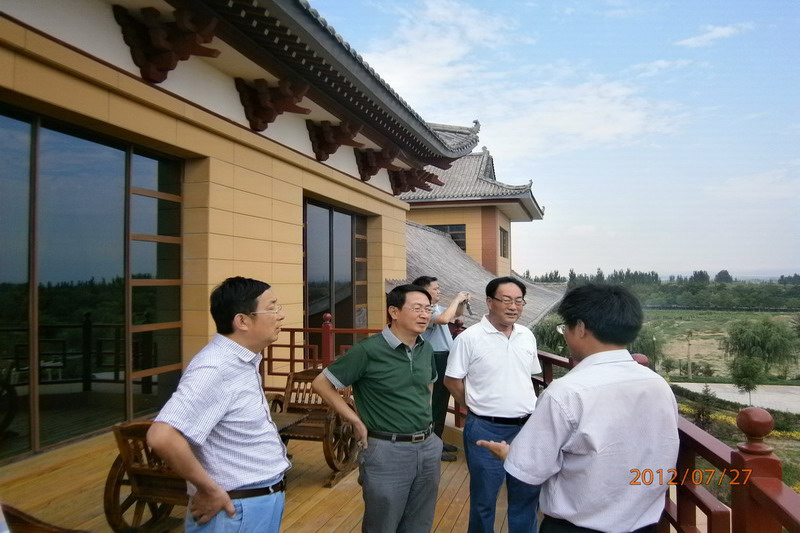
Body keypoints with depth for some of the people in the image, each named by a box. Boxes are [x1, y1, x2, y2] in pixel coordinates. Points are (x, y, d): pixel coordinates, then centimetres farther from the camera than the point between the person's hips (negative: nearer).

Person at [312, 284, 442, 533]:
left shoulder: (426, 349, 4)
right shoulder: (368, 350, -16)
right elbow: (321, 383, -10)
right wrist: (356, 421, -10)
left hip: (428, 448, 6)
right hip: (388, 451, -6)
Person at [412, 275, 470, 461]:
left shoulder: (437, 308, 11)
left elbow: (457, 314, 29)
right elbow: (444, 319, -37)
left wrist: (462, 303, 7)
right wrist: (456, 299, -23)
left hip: (445, 358, 10)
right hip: (436, 359, -10)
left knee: (442, 401, 17)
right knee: (436, 402, -4)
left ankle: (437, 440, 28)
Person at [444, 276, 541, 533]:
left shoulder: (527, 336, 5)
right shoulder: (469, 338, -12)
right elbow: (452, 380, -6)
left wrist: (525, 409, 12)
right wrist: (480, 407, -1)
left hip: (527, 427, 5)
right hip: (486, 430, -5)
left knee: (527, 494, 17)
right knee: (484, 498, 11)